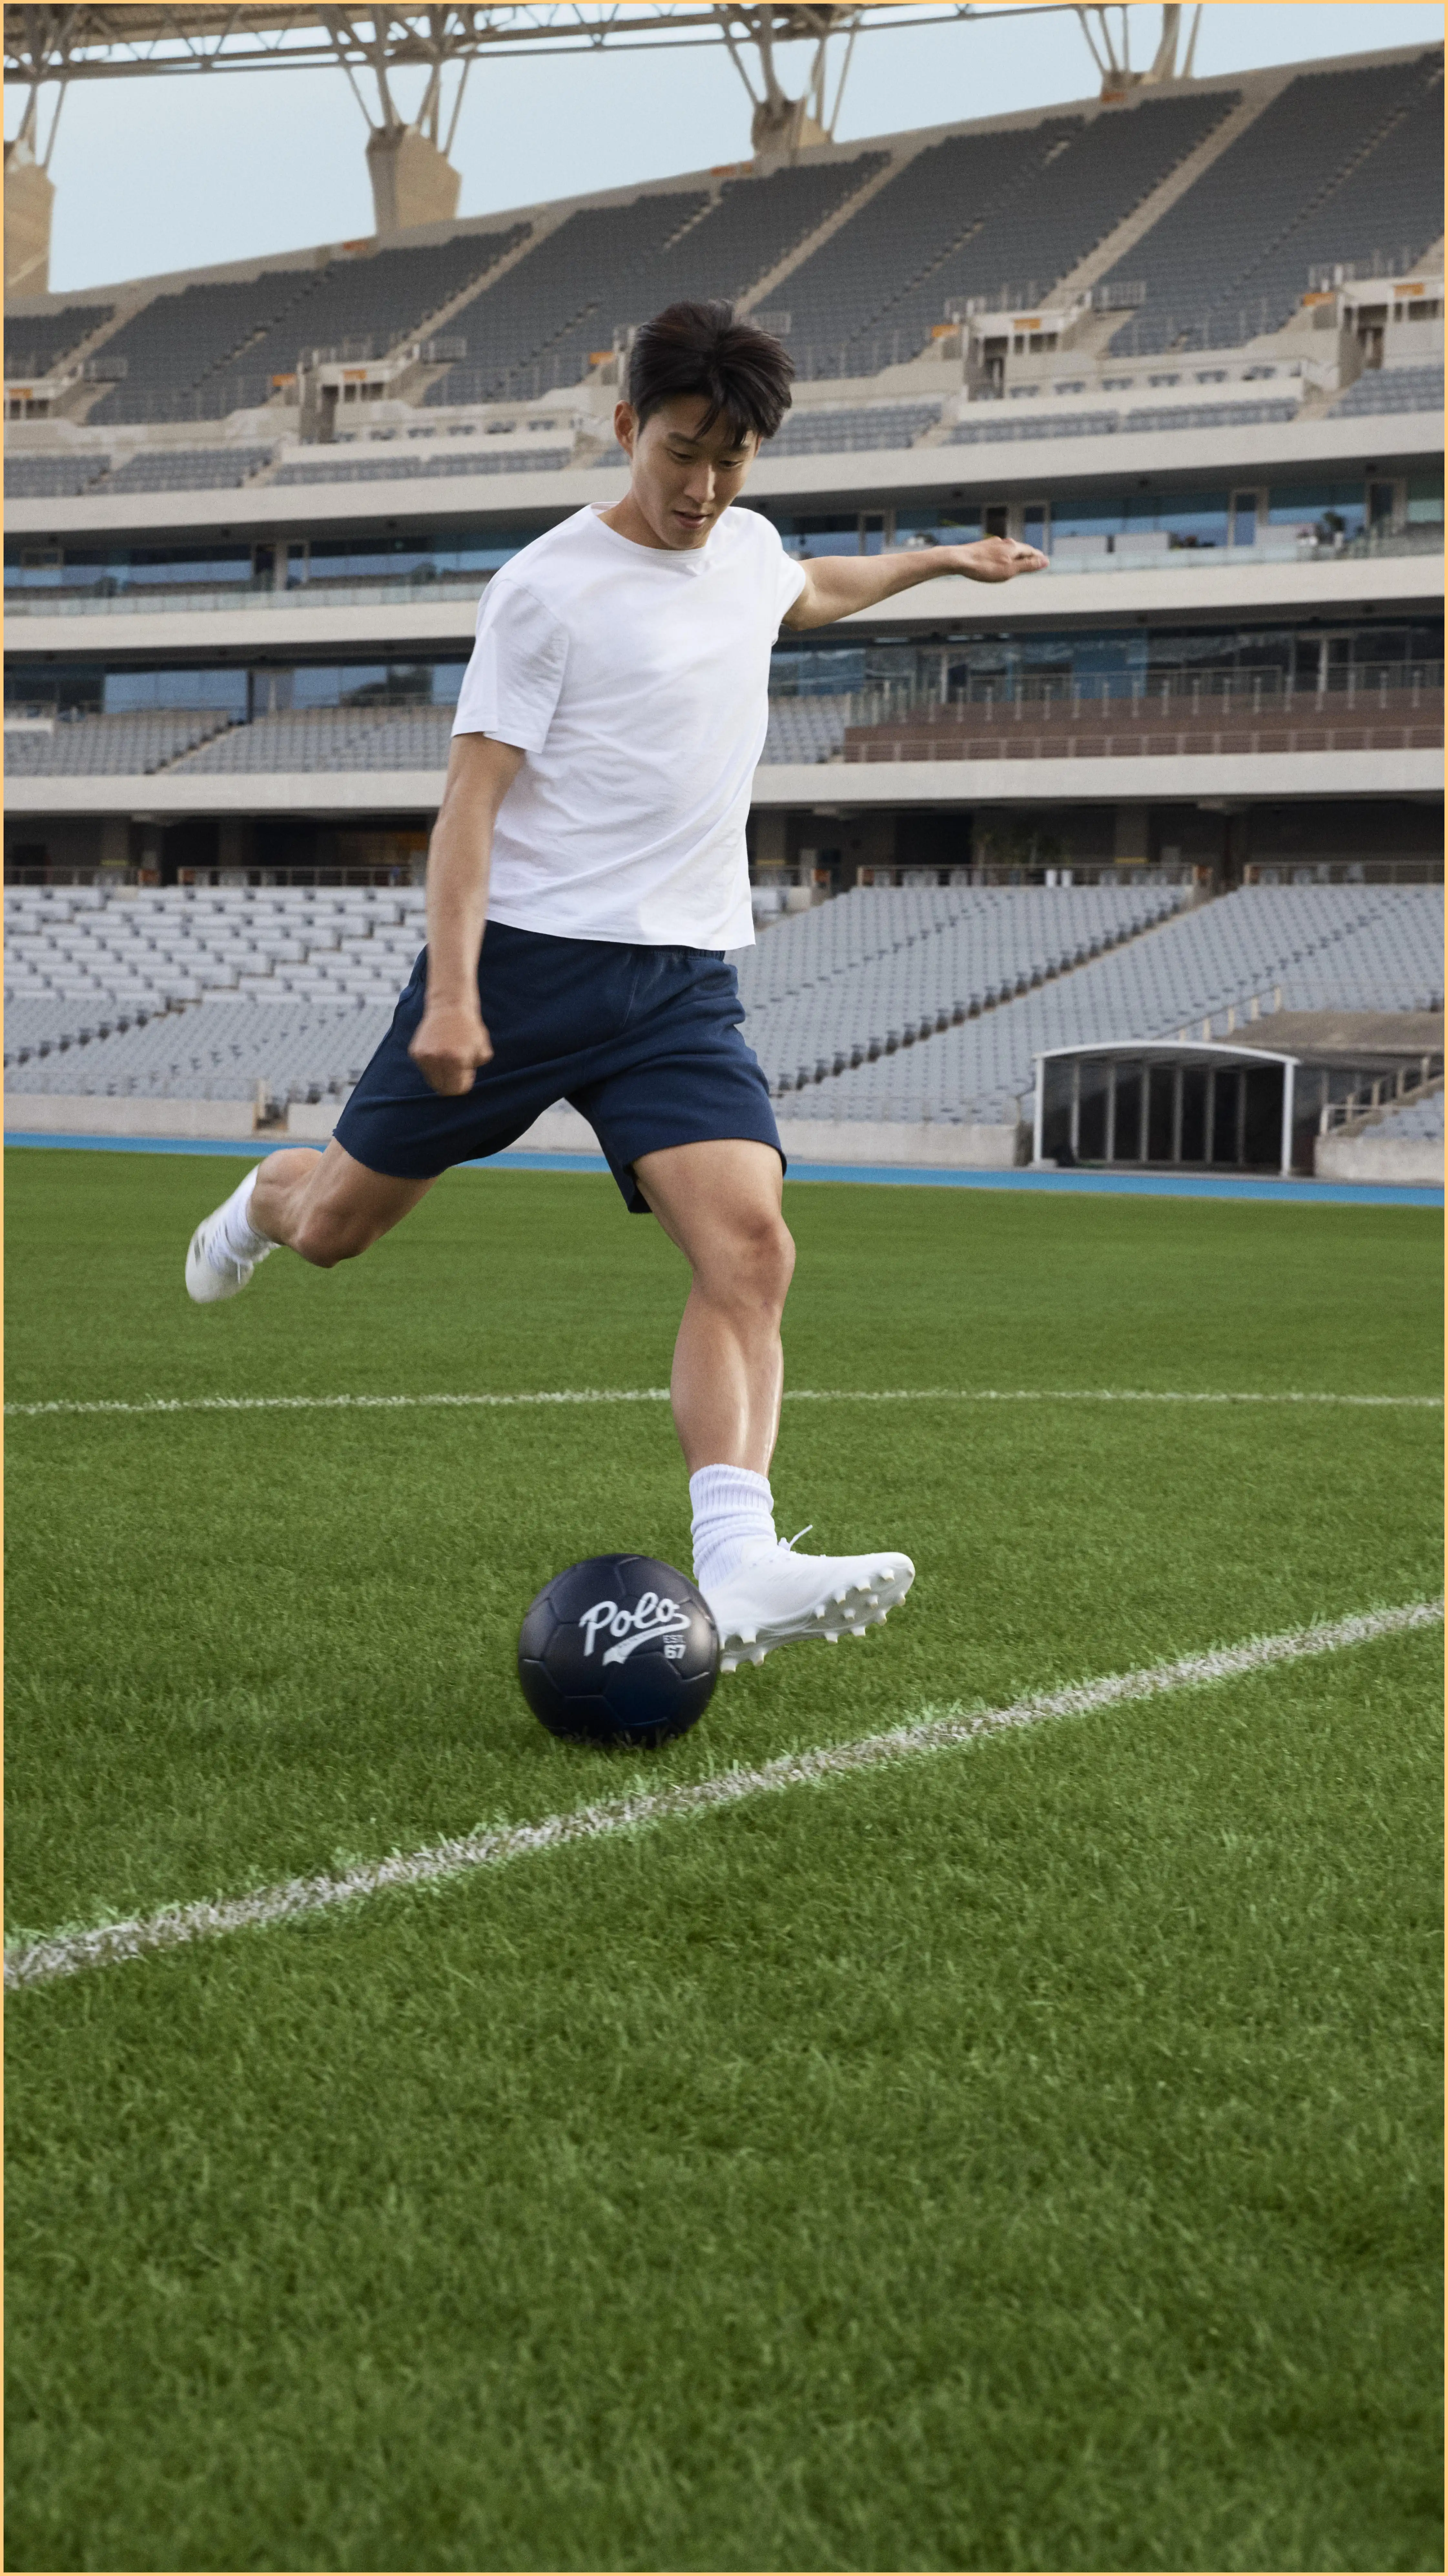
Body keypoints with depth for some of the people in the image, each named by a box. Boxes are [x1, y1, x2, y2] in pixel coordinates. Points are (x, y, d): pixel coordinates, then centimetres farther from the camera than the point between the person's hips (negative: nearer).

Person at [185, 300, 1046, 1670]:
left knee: (749, 1249, -19)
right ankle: (261, 1202, 47)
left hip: (680, 980, 4)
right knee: (336, 1226, 9)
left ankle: (738, 1571, -30)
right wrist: (451, 992, -21)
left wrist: (941, 559, 44)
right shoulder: (549, 587, -8)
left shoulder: (749, 547, 13)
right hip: (523, 955, -4)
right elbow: (473, 796, -12)